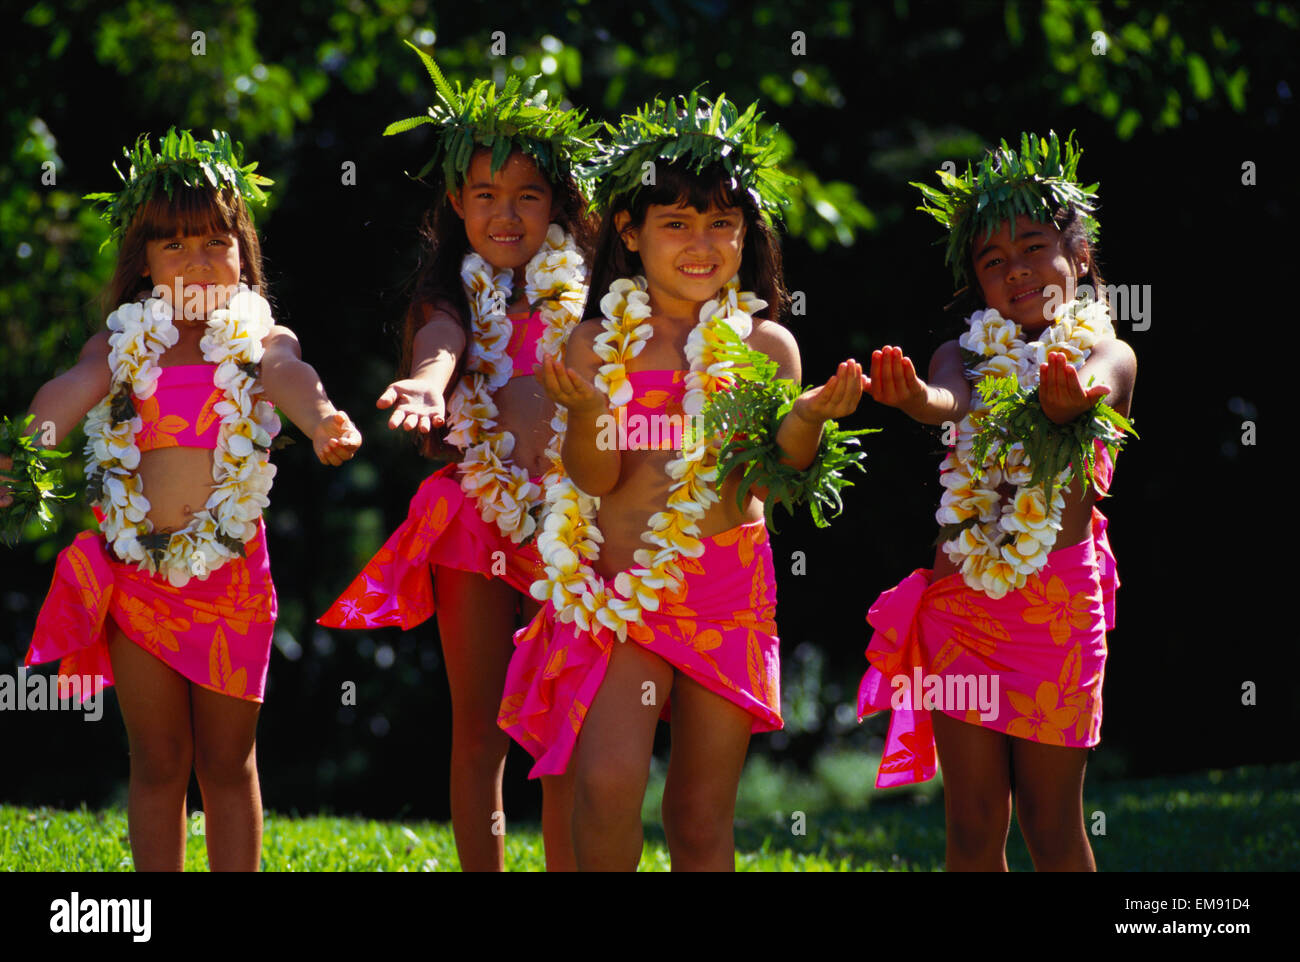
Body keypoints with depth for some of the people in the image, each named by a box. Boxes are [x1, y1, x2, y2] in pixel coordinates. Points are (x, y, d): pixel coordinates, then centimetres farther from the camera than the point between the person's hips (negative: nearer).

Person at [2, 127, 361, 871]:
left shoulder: (263, 341, 1)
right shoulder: (123, 344, 4)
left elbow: (288, 377, -21)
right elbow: (72, 390, -14)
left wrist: (322, 420, -45)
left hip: (231, 572, -1)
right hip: (136, 570, 1)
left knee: (228, 761, 8)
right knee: (158, 761, 8)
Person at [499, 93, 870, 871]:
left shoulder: (767, 345, 6)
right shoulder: (599, 344, 3)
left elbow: (775, 473, -3)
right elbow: (595, 477, -4)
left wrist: (806, 423, -23)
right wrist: (585, 412, -24)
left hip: (728, 595, 1)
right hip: (622, 594, -1)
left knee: (703, 818, 6)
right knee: (608, 783, -18)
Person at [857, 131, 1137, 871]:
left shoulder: (1109, 355, 2)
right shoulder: (967, 357, 9)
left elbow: (1082, 395, -22)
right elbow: (950, 400, -15)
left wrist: (1067, 396, -49)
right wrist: (913, 397, -41)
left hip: (1059, 606, -3)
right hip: (961, 603, 3)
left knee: (1051, 825, 3)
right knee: (973, 826, 5)